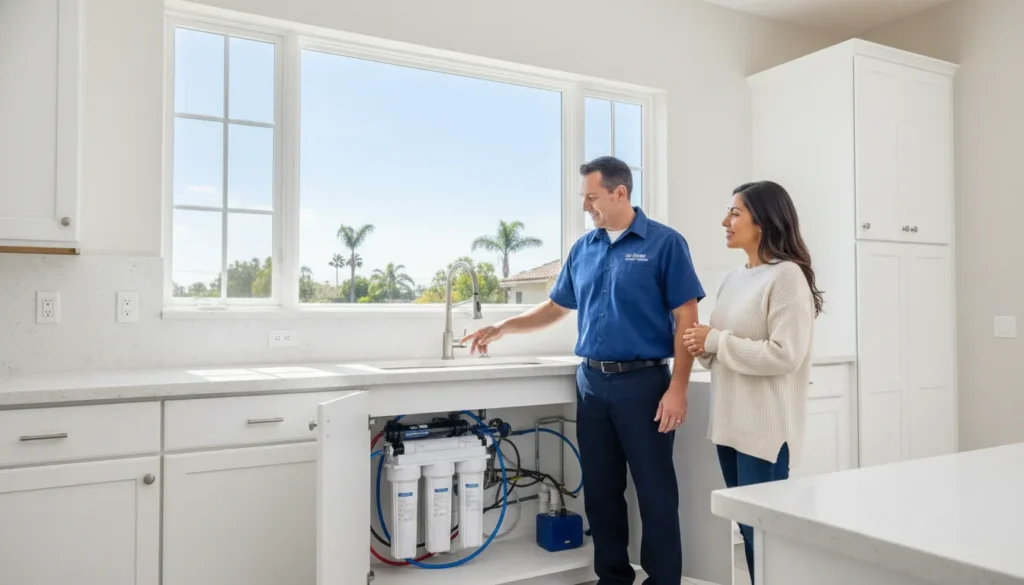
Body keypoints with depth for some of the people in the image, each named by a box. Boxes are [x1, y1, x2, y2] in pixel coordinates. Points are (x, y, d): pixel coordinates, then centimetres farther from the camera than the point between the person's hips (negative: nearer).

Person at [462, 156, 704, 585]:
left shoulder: (664, 243, -6)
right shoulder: (582, 249, 10)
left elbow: (686, 319, -8)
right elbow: (555, 307, 19)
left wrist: (677, 388, -14)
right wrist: (502, 328, 8)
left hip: (643, 382, -5)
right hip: (591, 383, 5)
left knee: (655, 493, 3)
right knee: (601, 492, 13)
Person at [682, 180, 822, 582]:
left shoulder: (787, 276, -11)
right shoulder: (734, 278, 12)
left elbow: (785, 355, -19)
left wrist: (716, 341, -16)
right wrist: (704, 348, -1)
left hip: (765, 427, -8)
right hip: (730, 422, 8)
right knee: (747, 528, 16)